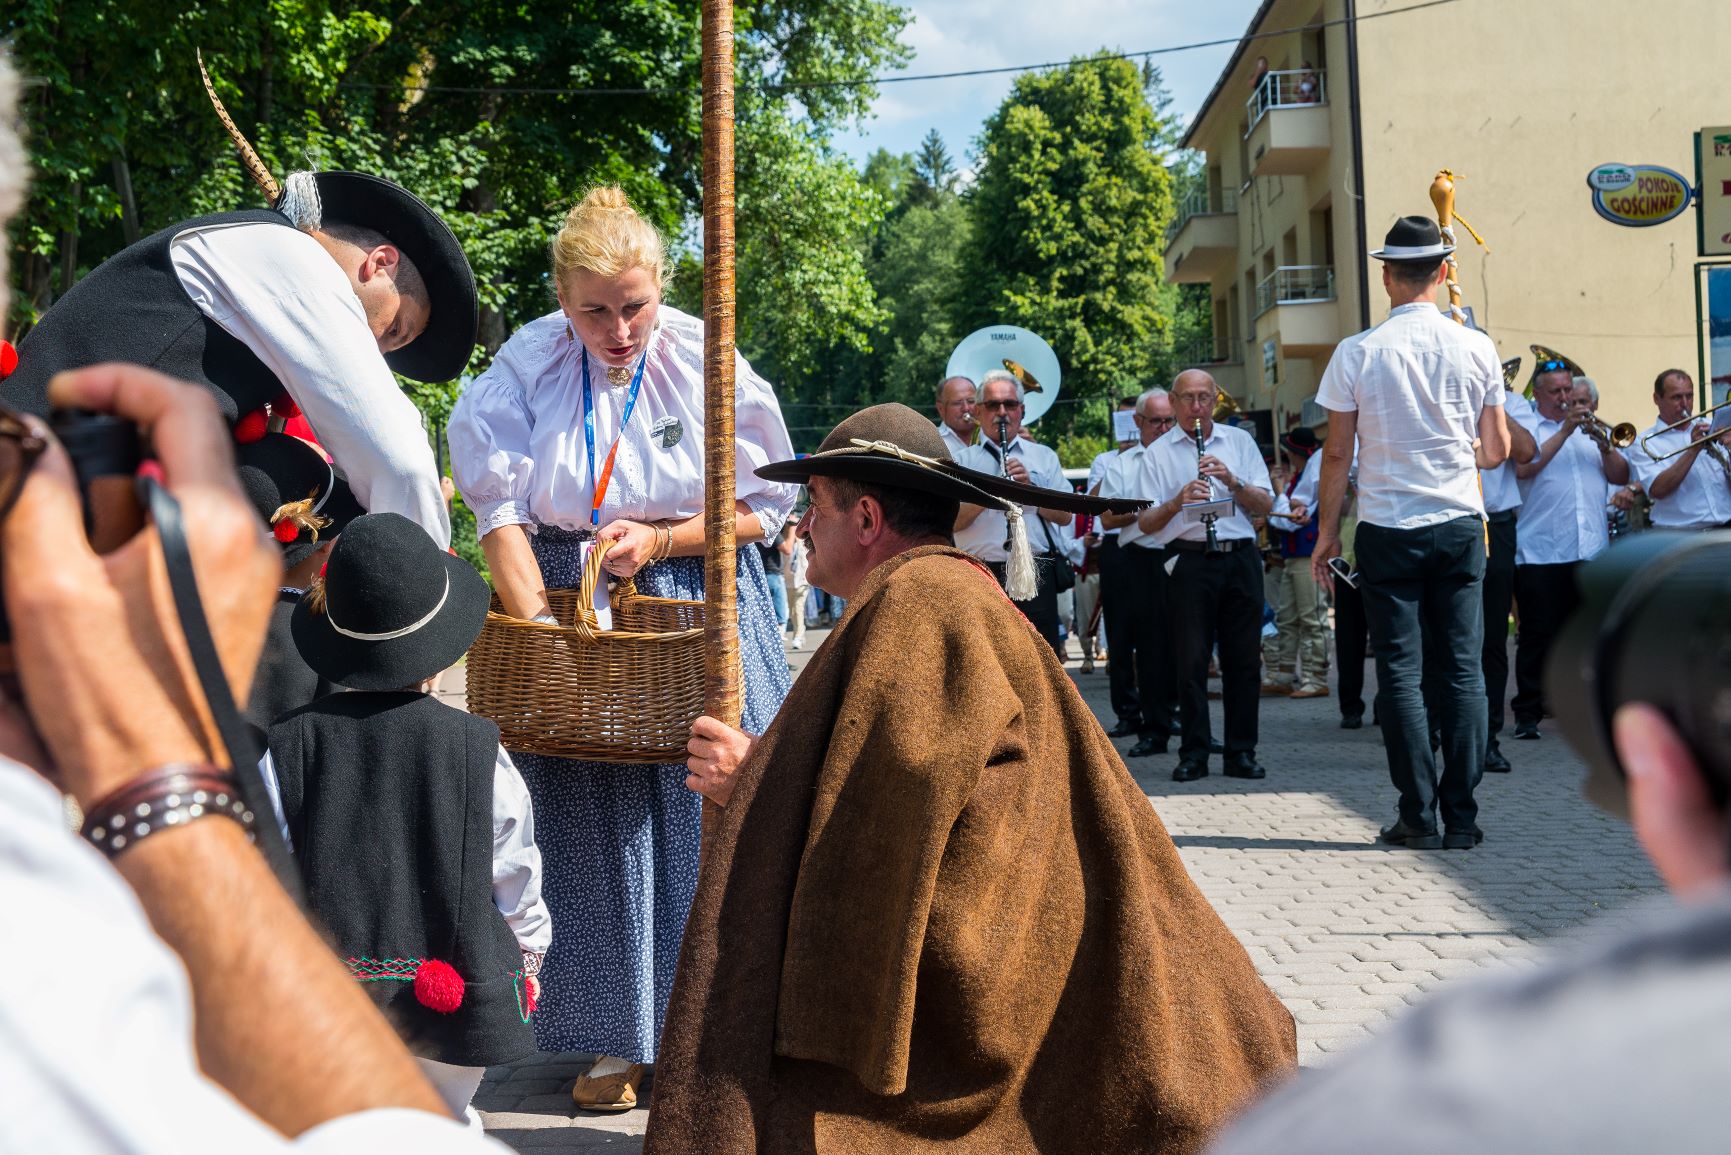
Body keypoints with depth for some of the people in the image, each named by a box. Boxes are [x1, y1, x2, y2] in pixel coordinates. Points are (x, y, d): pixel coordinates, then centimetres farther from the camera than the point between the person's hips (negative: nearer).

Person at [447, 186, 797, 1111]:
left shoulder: (706, 362, -5)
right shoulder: (524, 369, -4)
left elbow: (764, 508, 0)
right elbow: (502, 514, -8)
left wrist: (662, 540, -13)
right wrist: (538, 632, -18)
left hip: (699, 606, 0)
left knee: (702, 809, -3)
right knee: (589, 819, 0)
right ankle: (620, 1036, 11)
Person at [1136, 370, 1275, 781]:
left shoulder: (1239, 441, 13)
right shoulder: (1158, 452, 7)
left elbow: (1265, 505, 6)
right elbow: (1145, 523, 0)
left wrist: (1232, 481, -10)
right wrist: (1176, 502, -18)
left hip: (1240, 558, 2)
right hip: (1190, 560, -2)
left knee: (1244, 659, 3)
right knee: (1191, 661, -2)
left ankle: (1242, 752, 10)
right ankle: (1194, 754, 5)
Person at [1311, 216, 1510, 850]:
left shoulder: (1356, 353, -6)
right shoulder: (1477, 348, 1)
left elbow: (1337, 454, -3)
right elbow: (1497, 451, 6)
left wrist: (1326, 531, 8)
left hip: (1387, 530, -2)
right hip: (1460, 524, 2)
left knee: (1401, 672, 2)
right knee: (1462, 668, 5)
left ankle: (1419, 817, 2)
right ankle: (1461, 818, 5)